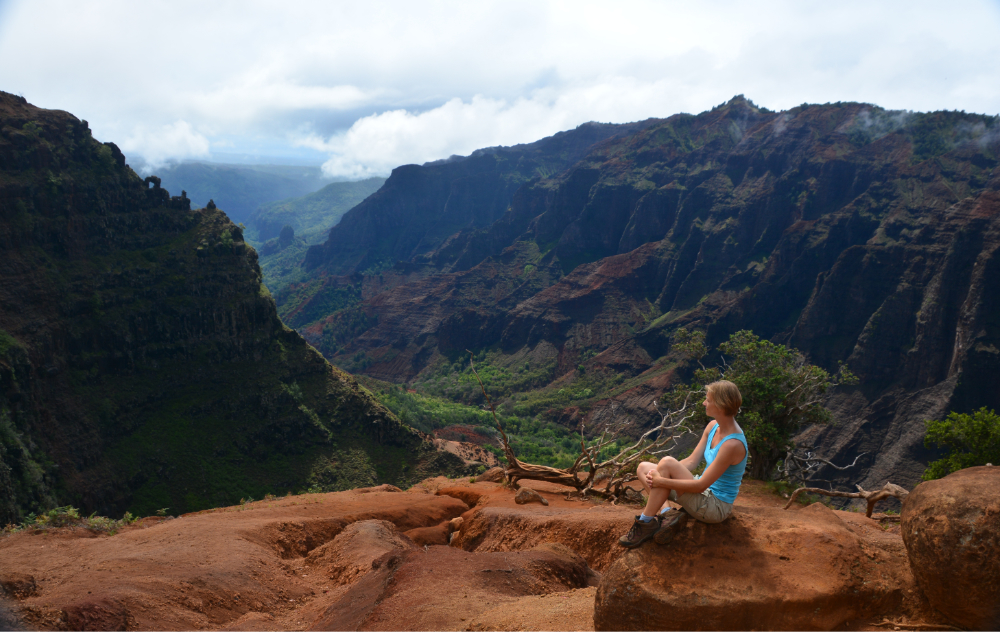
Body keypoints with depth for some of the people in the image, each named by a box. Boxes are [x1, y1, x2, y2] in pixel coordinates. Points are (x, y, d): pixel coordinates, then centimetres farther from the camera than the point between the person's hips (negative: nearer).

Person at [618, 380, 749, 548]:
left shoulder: (732, 444, -28)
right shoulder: (713, 426, 0)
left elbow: (701, 485, -28)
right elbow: (692, 461, 3)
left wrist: (661, 481, -24)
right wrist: (657, 474, -12)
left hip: (716, 507, -9)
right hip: (705, 493, 9)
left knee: (667, 462, -27)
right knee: (643, 468, 3)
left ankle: (645, 522, -16)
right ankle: (668, 514, -13)